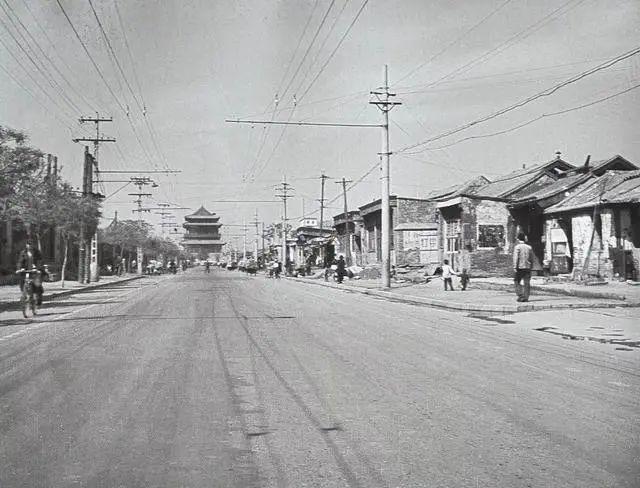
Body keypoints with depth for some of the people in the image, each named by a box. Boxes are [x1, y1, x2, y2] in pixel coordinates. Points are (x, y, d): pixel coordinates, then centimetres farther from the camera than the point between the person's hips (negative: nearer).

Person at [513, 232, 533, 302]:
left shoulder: (517, 247, -5)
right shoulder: (529, 247, 9)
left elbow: (515, 258, -12)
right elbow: (532, 259, 12)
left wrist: (515, 267, -14)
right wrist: (531, 267, 20)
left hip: (519, 267, -4)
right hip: (527, 267, 4)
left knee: (517, 282, 8)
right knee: (527, 283, 4)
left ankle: (520, 296, -2)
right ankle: (526, 297, 1)